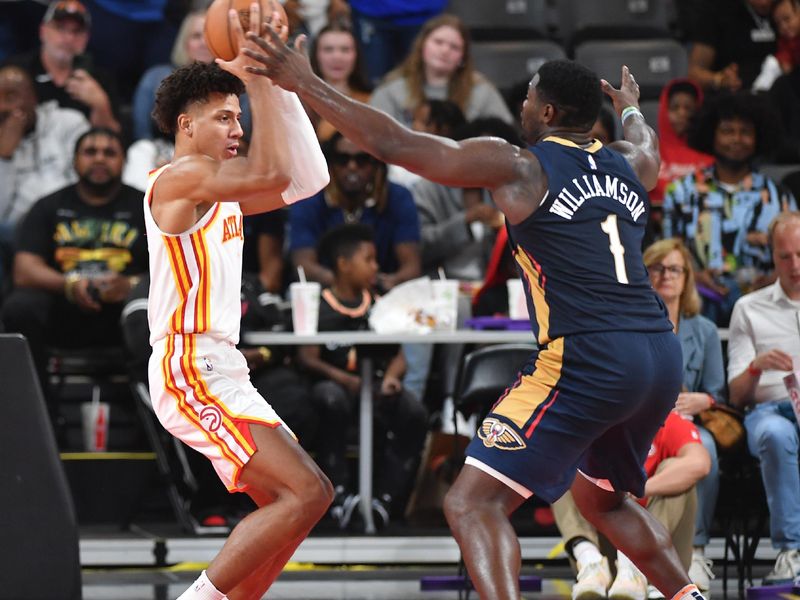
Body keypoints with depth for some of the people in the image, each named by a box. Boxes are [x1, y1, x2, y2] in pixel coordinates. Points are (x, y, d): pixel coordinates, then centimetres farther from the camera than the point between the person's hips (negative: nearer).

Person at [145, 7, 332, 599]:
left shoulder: (222, 190, 18)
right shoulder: (178, 178, -10)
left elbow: (306, 178, 13)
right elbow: (270, 175, -23)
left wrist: (277, 81, 8)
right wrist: (255, 78, -17)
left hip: (219, 369, 11)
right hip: (191, 368, -11)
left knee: (298, 500, 13)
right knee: (306, 494, -17)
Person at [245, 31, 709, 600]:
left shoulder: (517, 167, 0)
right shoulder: (629, 164, 17)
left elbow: (392, 142, -1)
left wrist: (305, 83, 8)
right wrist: (631, 108, 69)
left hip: (585, 359, -8)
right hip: (662, 357, 8)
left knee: (473, 503, -6)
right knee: (601, 497, 32)